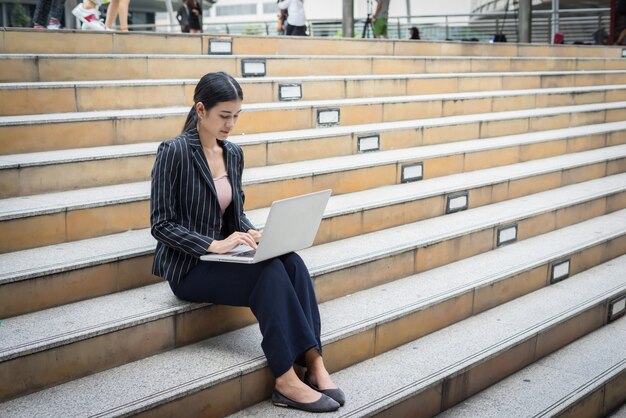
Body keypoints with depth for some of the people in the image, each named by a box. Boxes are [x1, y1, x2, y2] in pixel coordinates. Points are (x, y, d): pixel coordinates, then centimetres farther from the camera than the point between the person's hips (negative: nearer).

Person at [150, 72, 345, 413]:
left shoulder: (233, 153, 8)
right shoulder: (173, 152, -12)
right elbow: (161, 224, -14)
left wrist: (252, 234, -5)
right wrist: (213, 245, -24)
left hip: (223, 255, 6)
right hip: (188, 267, -6)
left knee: (291, 262, -23)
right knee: (270, 273, -30)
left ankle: (314, 366, -26)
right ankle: (286, 382, -25)